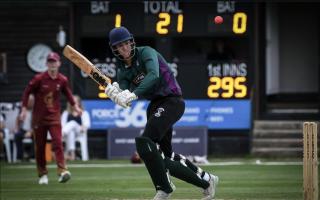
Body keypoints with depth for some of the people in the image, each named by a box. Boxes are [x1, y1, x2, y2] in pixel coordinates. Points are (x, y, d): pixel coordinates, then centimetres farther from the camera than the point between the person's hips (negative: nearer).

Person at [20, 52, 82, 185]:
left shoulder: (62, 80, 0)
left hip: (54, 117, 1)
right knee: (40, 146, 5)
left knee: (58, 143, -15)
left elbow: (67, 93, 18)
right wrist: (24, 109, -8)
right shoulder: (39, 79, -9)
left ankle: (62, 171, -24)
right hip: (39, 117, -1)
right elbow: (27, 92, -2)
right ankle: (42, 175, 16)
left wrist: (75, 107, 14)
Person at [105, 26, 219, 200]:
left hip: (172, 101, -9)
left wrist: (133, 94, -43)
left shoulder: (145, 52, -12)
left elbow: (153, 75, -32)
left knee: (144, 142, -25)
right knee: (165, 157, 12)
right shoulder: (122, 70, 7)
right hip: (155, 106, 9)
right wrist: (116, 94, -29)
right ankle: (206, 180, 30)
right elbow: (125, 100, -5)